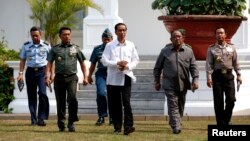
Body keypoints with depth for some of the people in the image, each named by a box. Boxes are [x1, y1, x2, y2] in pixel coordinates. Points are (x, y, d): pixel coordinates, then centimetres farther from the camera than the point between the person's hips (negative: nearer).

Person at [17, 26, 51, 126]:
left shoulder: (46, 45, 4)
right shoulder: (26, 46, 7)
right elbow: (22, 60, 10)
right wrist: (20, 73, 1)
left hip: (42, 71, -2)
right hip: (30, 71, 2)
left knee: (42, 92, -19)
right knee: (31, 95, 4)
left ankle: (41, 118, -15)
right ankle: (33, 119, 11)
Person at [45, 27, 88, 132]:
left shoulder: (75, 48, 10)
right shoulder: (55, 49, 9)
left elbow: (82, 63, 14)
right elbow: (49, 63, 4)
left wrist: (85, 77, 7)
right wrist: (47, 77, -7)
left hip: (72, 77, -1)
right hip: (59, 78, 1)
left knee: (72, 98, -19)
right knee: (60, 102, 4)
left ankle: (71, 123, -11)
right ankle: (61, 125, 13)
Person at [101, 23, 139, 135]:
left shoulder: (131, 45, 9)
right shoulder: (110, 46, 4)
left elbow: (136, 60, 9)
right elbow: (104, 60, -3)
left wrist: (128, 66, -10)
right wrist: (117, 63, -15)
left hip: (126, 77, 0)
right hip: (113, 78, 0)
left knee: (126, 102, -12)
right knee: (114, 104, 3)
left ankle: (128, 126, -17)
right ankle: (117, 127, 12)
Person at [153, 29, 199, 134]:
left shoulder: (188, 51, 4)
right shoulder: (165, 51, 2)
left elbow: (193, 67, 2)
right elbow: (157, 67, 8)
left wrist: (195, 79, -9)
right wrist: (157, 81, 7)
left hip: (183, 84, 3)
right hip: (169, 85, -2)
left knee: (180, 106, 12)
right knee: (173, 106, -11)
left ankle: (174, 124, 29)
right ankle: (176, 127, -17)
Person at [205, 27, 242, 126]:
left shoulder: (231, 47, 9)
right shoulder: (211, 49, 4)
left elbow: (235, 62, 11)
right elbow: (209, 64, -1)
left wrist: (238, 75, 5)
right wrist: (209, 78, -9)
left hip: (229, 75, 1)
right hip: (217, 76, -1)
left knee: (231, 99, -4)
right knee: (218, 102, 0)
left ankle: (227, 119, 16)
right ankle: (221, 123, 9)